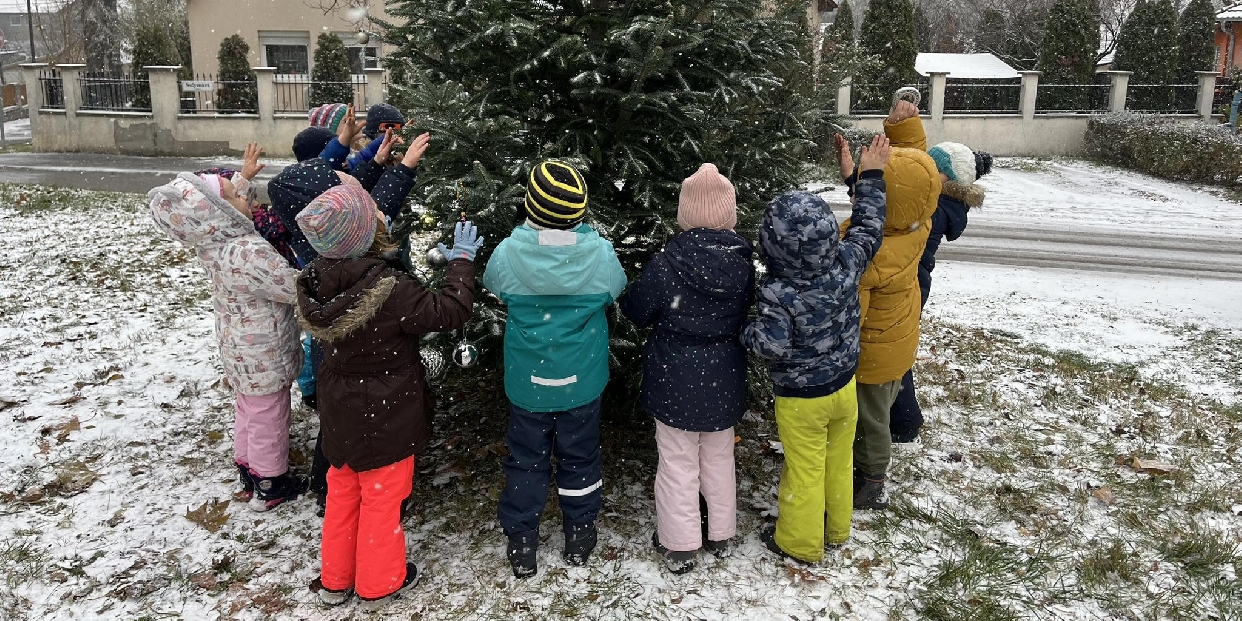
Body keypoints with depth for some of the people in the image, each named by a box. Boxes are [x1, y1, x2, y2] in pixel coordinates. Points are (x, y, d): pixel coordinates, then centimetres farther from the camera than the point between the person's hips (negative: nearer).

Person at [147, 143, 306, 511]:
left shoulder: (211, 242, -7)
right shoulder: (249, 254, -35)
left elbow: (224, 215, 17)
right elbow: (296, 287, -30)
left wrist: (244, 176, 20)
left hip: (238, 348, 8)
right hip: (263, 356, -8)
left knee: (247, 409, 27)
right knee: (268, 418, 12)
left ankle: (248, 470, 46)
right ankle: (270, 486, 31)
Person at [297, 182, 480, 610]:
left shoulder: (318, 281, -12)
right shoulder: (390, 291, -31)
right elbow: (451, 311, -24)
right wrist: (462, 260, -12)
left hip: (340, 413, 6)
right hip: (386, 417, -6)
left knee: (342, 492, 23)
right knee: (381, 497, 14)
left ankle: (335, 580, 40)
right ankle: (378, 583, 33)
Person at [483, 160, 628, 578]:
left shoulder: (508, 254, -19)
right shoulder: (601, 253, -17)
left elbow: (494, 289, 3)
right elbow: (615, 291, 3)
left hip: (527, 382, 0)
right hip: (582, 381, 1)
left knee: (526, 461, 15)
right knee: (580, 459, 18)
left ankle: (522, 548, 26)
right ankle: (579, 541, 33)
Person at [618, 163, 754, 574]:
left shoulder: (666, 266, -22)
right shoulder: (743, 264, -11)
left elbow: (636, 312, -7)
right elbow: (748, 310, 4)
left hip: (675, 382, -4)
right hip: (725, 381, 4)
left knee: (679, 463, 11)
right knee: (719, 459, 21)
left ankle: (679, 546, 23)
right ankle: (721, 535, 36)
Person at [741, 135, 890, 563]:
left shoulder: (778, 293, -32)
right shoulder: (846, 263, -16)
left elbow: (772, 347, -32)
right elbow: (868, 227, 0)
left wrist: (748, 332, -12)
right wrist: (871, 177, 10)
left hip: (801, 399, -5)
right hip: (845, 384, 6)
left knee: (805, 471, 12)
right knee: (838, 462, 24)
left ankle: (799, 543, 32)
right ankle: (836, 529, 45)